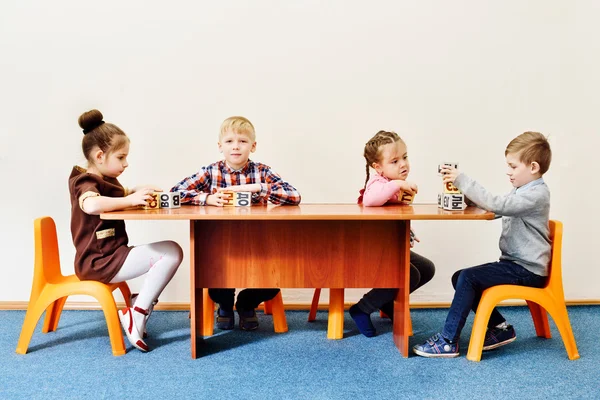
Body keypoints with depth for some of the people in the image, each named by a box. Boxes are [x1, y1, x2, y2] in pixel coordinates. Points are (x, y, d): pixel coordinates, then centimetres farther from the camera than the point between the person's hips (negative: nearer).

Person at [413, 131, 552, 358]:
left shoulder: (537, 194, -17)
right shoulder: (522, 191, 14)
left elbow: (497, 205, -30)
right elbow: (494, 207, 21)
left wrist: (462, 181, -29)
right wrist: (466, 195, 2)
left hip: (527, 270, -10)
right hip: (514, 263, 10)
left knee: (468, 278, -21)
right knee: (460, 278, 3)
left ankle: (448, 342, -16)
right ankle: (500, 328, 9)